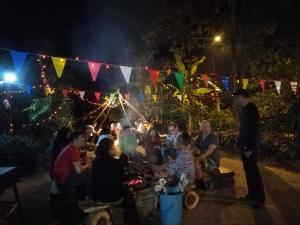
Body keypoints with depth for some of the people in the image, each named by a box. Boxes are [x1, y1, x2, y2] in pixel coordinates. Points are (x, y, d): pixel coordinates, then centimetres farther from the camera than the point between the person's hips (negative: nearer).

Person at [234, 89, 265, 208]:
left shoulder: (251, 108, -15)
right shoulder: (244, 109, 11)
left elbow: (255, 129, -20)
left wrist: (250, 148, -20)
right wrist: (240, 144, 14)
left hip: (250, 147, -8)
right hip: (245, 146, 8)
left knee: (253, 171, 0)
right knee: (248, 171, 14)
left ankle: (260, 198, 13)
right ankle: (252, 194, 26)